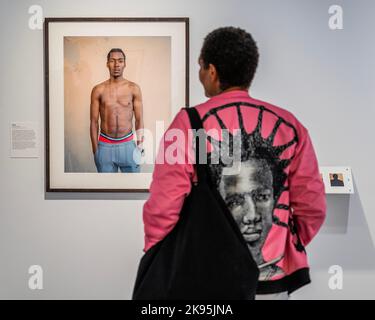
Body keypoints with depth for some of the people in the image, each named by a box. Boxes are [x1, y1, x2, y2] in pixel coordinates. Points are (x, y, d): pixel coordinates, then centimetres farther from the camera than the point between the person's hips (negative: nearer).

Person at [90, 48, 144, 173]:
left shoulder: (134, 88, 0)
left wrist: (140, 144, -2)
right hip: (105, 146, 0)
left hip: (128, 145, 0)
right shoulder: (98, 90, 0)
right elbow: (94, 122, 3)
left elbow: (139, 120, 4)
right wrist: (95, 150, 0)